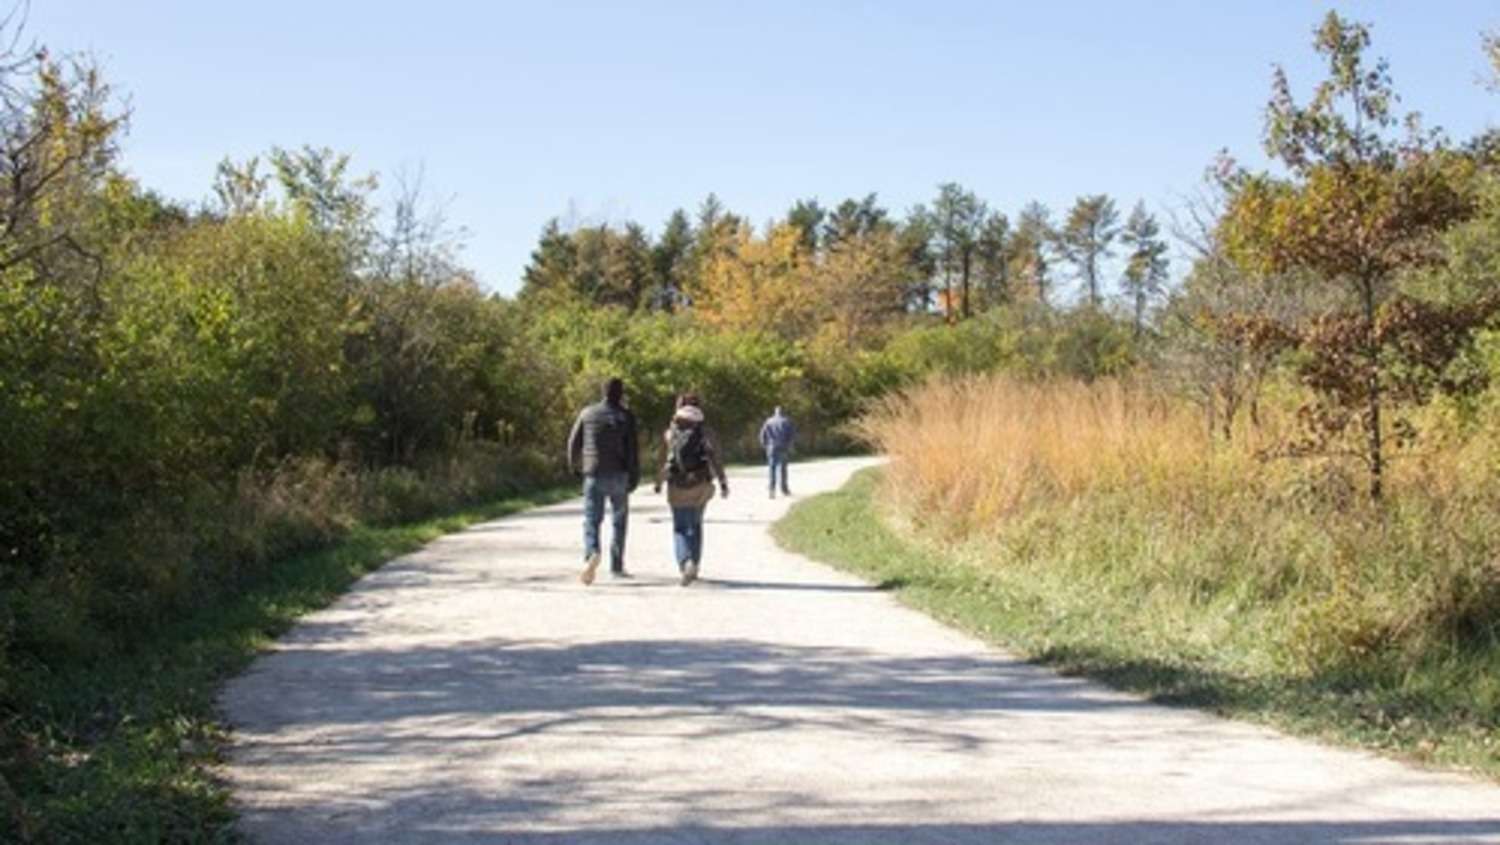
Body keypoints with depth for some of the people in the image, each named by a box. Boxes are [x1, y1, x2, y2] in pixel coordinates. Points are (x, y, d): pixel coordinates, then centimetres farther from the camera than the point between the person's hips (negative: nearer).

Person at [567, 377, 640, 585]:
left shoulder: (587, 413, 5)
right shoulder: (626, 416, -3)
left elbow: (574, 442, 8)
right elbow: (633, 449, -8)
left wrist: (574, 466, 24)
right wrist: (634, 477, -4)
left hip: (593, 474, 1)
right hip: (618, 474, -1)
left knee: (592, 519, 1)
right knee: (620, 520, 14)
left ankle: (591, 553, -27)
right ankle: (616, 566, 15)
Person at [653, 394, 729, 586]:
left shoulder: (670, 433, 0)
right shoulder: (706, 432, -1)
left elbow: (663, 461, 3)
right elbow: (715, 459, -7)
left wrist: (658, 483, 14)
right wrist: (723, 483, -5)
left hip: (677, 486, -1)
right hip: (700, 484, 1)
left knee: (680, 528, 4)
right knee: (696, 525, 19)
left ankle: (686, 562, -20)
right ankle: (695, 566, 19)